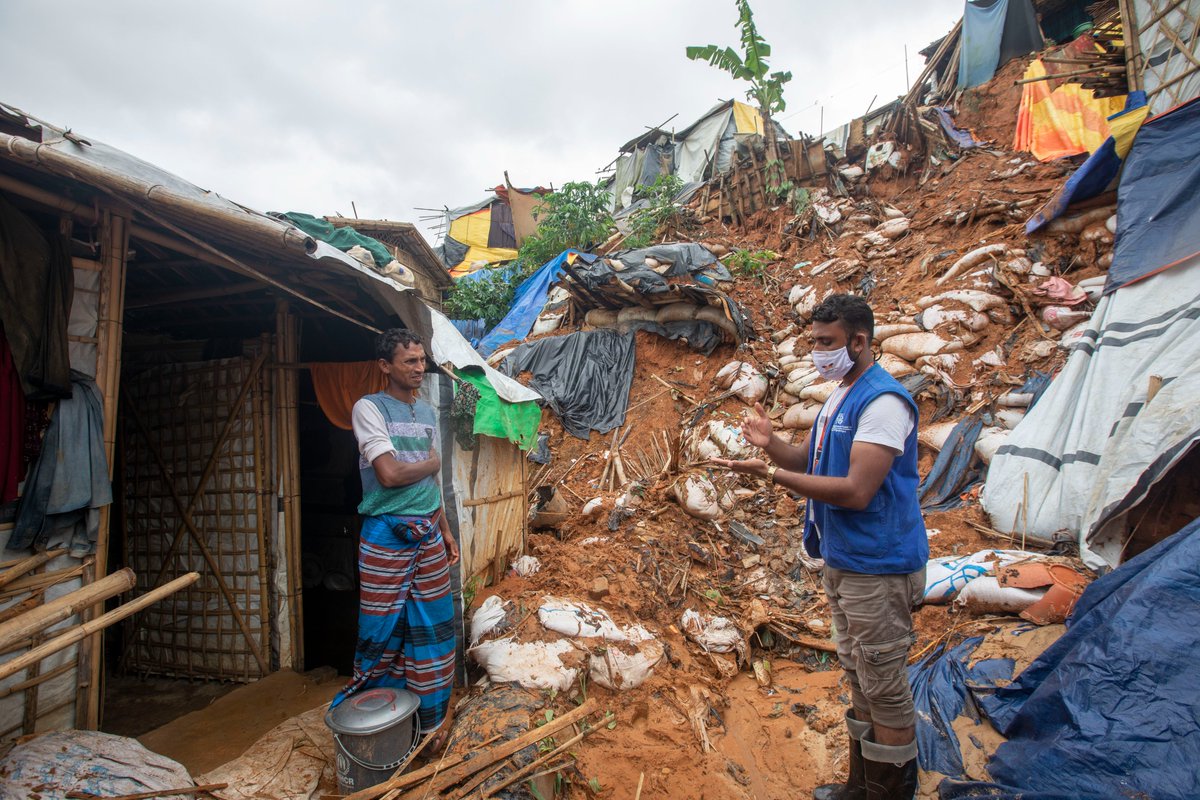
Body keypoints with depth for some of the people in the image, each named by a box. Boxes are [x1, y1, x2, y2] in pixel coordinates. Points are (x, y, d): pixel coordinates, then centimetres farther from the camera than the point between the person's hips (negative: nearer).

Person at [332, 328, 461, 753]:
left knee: (432, 629, 11)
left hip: (428, 534, 6)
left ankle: (429, 718, 28)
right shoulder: (370, 408, -10)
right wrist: (430, 463, -5)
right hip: (386, 534, -6)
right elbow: (389, 474, -21)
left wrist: (445, 529, 15)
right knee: (384, 631, 5)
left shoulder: (428, 412, 11)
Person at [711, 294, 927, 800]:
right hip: (840, 560, 10)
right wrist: (771, 445, -5)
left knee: (884, 687, 5)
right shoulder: (838, 397, 10)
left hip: (878, 565, -10)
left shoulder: (883, 401, -20)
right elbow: (809, 464, 14)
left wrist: (770, 474, -27)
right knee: (858, 679, 21)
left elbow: (856, 491, -27)